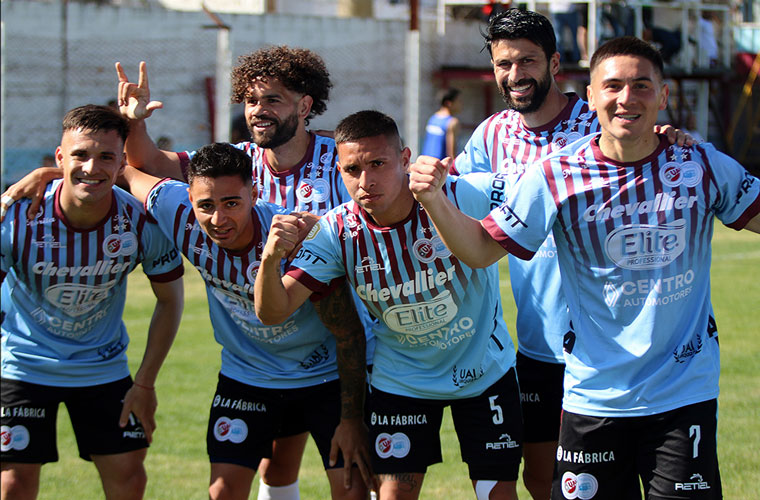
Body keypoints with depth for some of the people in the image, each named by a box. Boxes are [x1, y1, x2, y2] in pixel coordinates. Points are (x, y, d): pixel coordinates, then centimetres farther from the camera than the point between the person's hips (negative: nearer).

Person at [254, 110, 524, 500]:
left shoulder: (461, 198, -24)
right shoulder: (337, 231, -17)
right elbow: (272, 312, -18)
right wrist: (271, 258, -40)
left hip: (484, 370, -1)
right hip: (400, 378, 1)